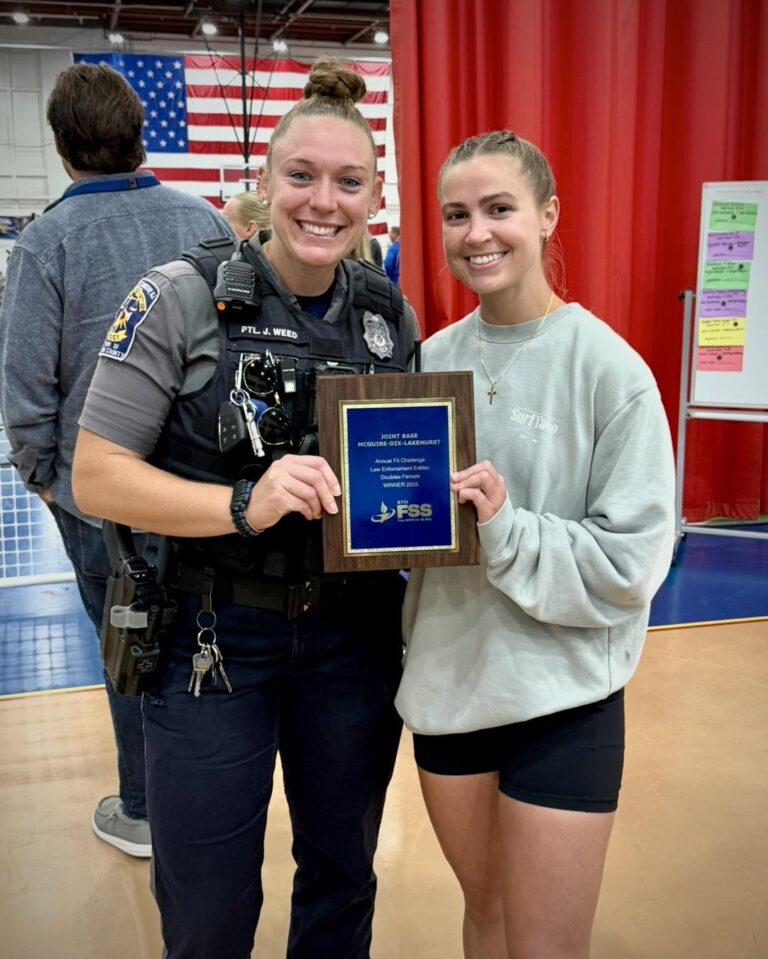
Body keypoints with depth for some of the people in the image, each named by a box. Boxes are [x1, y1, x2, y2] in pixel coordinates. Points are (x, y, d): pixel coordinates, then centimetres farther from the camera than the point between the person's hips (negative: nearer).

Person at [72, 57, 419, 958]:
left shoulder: (389, 314, 3)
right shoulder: (184, 299, -11)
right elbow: (96, 476, -12)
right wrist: (243, 505, -27)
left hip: (352, 637, 4)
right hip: (213, 639, -3)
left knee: (343, 881, 21)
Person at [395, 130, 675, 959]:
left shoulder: (609, 369, -13)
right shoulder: (431, 359, 1)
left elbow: (629, 566, -14)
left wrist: (501, 530, -24)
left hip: (562, 697, -4)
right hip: (446, 678, 4)